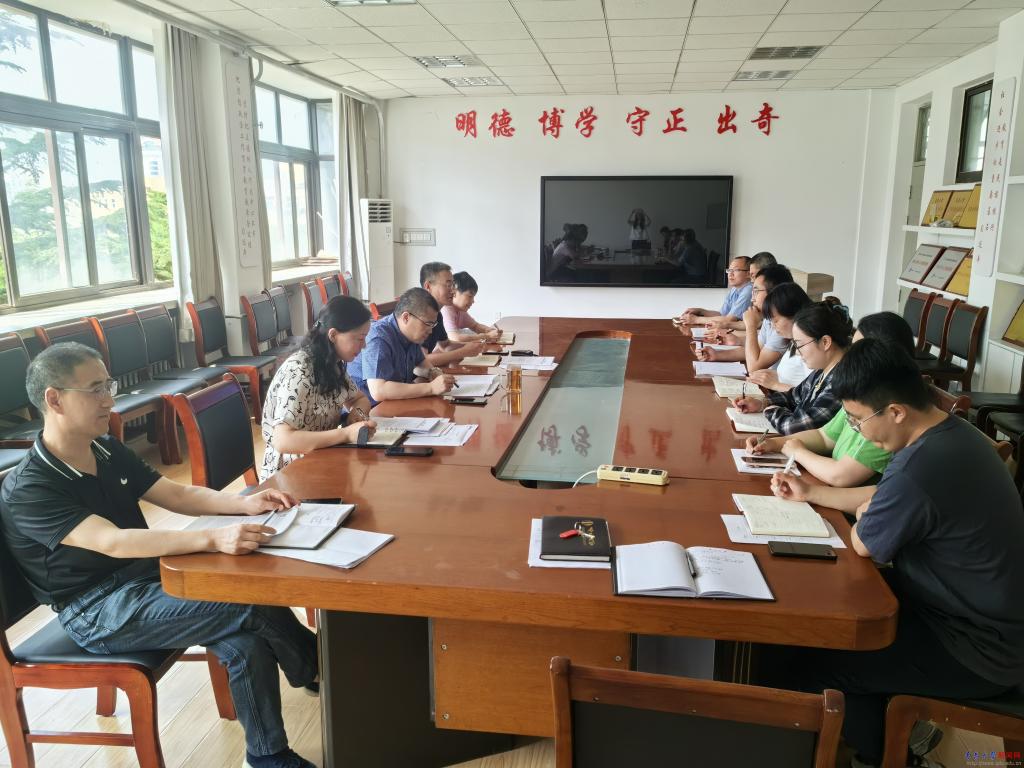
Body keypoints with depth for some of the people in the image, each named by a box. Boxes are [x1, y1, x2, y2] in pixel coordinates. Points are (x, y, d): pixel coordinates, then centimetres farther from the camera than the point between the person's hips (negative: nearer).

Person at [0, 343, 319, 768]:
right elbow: (113, 542, -32)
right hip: (96, 612, -7)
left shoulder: (108, 450, 6)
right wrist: (213, 539, -44)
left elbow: (178, 495, 8)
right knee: (254, 604, -22)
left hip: (144, 576, 7)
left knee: (246, 643, -19)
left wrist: (244, 503, -12)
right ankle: (318, 670, 4)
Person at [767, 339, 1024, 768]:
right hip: (981, 613, 10)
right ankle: (891, 730, 28)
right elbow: (882, 498, 14)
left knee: (809, 664, -7)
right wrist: (810, 494, 12)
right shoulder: (948, 433, -2)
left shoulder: (919, 471, -34)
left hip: (980, 648, -10)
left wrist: (864, 516, 5)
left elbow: (863, 544, -15)